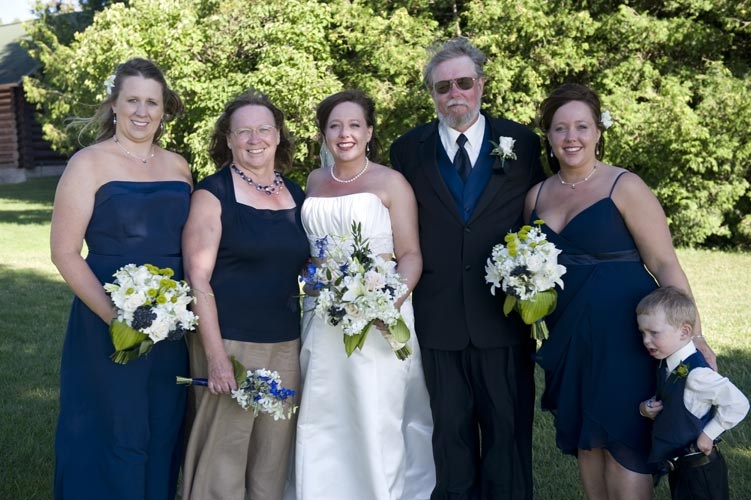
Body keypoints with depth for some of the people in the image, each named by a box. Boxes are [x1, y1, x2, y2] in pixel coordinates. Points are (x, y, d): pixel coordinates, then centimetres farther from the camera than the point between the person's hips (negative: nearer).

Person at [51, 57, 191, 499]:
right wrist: (115, 316, -18)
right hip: (109, 326, -4)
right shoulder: (90, 164, -5)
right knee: (116, 438, 5)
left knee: (165, 435, 14)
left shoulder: (178, 166, 9)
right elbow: (65, 252, -10)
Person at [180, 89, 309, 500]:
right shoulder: (213, 193, -5)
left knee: (273, 459, 12)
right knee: (223, 456, 1)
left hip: (286, 345, 5)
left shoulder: (295, 195, 11)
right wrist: (215, 356, -17)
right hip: (229, 343, -5)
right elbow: (197, 279, -10)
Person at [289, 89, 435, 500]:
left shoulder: (391, 182, -4)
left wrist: (393, 301, -24)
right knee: (322, 421, 10)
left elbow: (411, 255, -8)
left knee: (376, 420, 0)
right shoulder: (315, 181, 11)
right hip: (322, 317, 5)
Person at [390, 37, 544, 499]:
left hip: (507, 313, 0)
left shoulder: (522, 142, 3)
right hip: (439, 318, 1)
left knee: (509, 428, 9)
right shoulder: (408, 150, 4)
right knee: (450, 430, 12)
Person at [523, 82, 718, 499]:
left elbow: (665, 265, -9)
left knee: (622, 437, -3)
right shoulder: (536, 196, 8)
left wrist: (695, 337, -13)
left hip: (621, 331, -5)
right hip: (566, 336, 5)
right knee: (583, 436, 13)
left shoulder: (625, 187, -7)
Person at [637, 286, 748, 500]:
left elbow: (737, 404, -26)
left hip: (699, 472, -9)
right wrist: (645, 408, -4)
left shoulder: (695, 373, -27)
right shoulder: (667, 365, 0)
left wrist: (708, 433, -19)